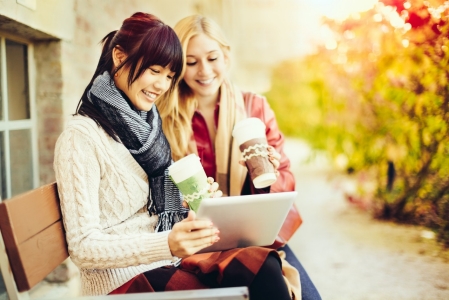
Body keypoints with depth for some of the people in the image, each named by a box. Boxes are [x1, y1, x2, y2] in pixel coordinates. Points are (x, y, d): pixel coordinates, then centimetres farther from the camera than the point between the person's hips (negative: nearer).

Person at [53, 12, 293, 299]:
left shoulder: (148, 124, 12)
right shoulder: (81, 137, -11)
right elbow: (83, 247, -15)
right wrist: (166, 244, -28)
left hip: (169, 263, 7)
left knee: (261, 264, -21)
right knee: (258, 273, -24)